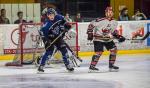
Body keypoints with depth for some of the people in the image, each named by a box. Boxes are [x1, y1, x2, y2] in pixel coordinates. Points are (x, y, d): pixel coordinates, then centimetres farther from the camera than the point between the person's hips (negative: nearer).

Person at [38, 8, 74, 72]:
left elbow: (63, 21, 14)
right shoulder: (47, 24, -25)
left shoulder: (58, 17, -10)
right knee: (49, 51, -18)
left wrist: (66, 25, 1)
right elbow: (43, 32, -26)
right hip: (50, 38, -5)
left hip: (58, 37, 5)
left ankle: (67, 65, 14)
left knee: (64, 49, 0)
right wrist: (46, 40, -34)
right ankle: (41, 66, -10)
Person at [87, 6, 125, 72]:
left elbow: (113, 31, 14)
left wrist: (118, 36, 1)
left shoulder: (114, 22, 1)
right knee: (99, 52, -19)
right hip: (98, 38, -7)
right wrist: (90, 33, -18)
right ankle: (92, 66, -13)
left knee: (114, 49, 1)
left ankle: (111, 65, 14)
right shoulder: (101, 21, -21)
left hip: (108, 39, 7)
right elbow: (91, 25, -16)